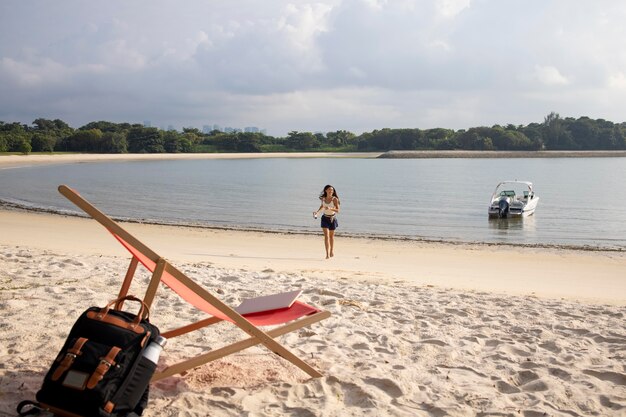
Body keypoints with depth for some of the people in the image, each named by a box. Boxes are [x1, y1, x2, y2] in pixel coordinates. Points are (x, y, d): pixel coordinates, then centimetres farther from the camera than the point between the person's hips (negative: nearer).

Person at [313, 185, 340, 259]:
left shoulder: (335, 199, -13)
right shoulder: (323, 198, -2)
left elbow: (337, 210, -18)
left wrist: (330, 208, -33)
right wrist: (317, 212, 5)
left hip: (332, 218, -1)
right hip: (325, 218, 1)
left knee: (331, 236, 14)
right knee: (326, 236, -11)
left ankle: (331, 251, 34)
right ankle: (327, 253, -15)